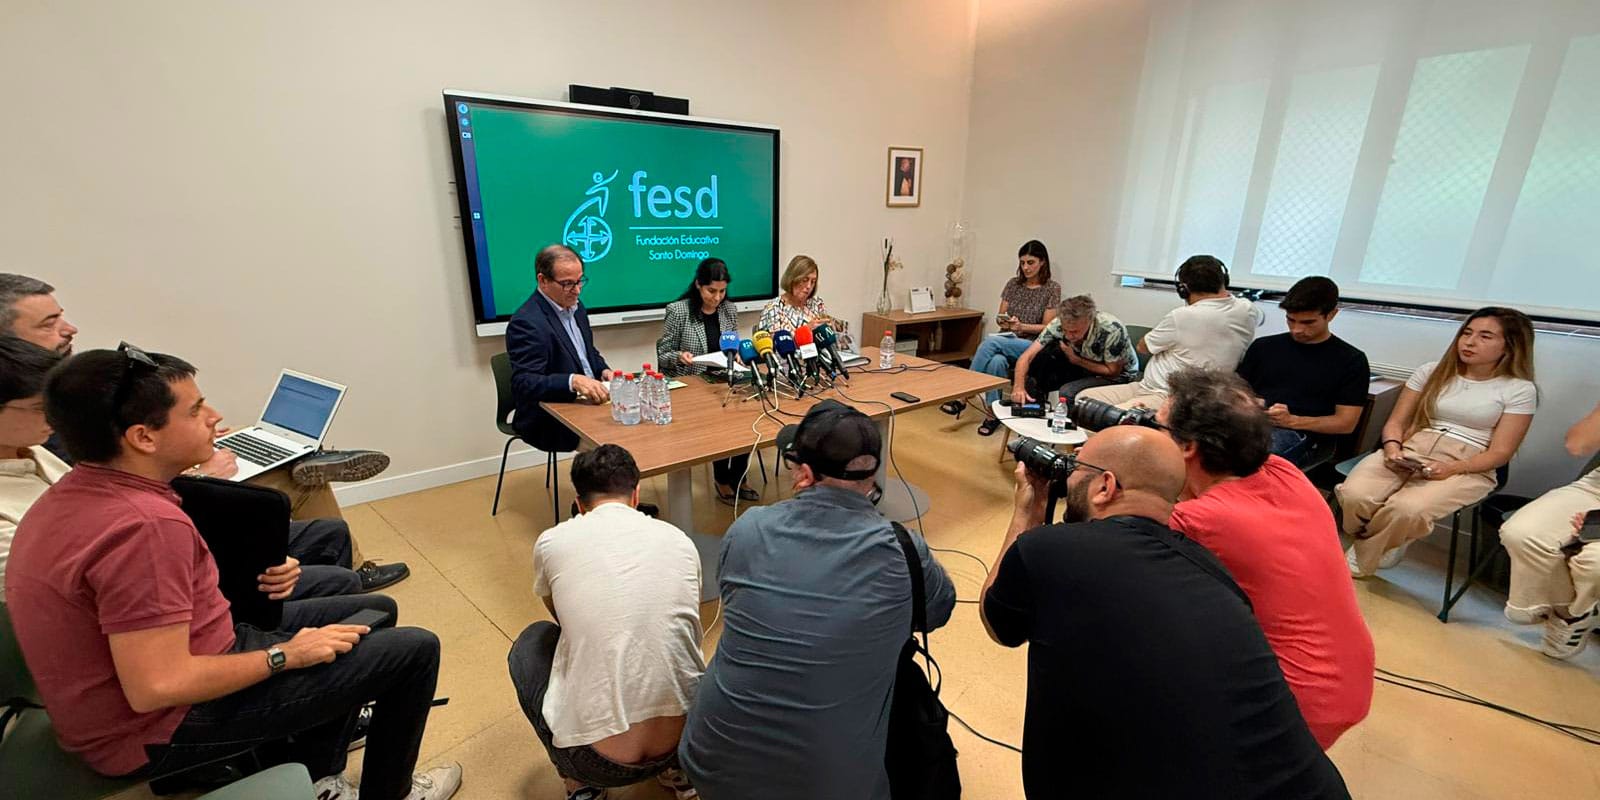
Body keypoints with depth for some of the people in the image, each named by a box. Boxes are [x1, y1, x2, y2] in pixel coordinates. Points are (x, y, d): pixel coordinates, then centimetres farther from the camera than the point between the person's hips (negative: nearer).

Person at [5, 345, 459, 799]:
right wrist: (286, 655, -18)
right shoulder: (145, 525, -31)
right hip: (163, 728, -9)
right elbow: (157, 687, -31)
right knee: (413, 650, -7)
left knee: (375, 612, 16)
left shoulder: (73, 495, 1)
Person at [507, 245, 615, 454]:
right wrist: (573, 381, -37)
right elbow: (523, 384, -23)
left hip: (588, 402, 8)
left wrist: (603, 370, 1)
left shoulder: (574, 306, 9)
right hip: (550, 423, -8)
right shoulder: (527, 322, -17)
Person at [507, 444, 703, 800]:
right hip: (686, 739, 3)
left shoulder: (553, 541, -2)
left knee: (532, 644, 23)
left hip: (596, 759, -2)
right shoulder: (680, 540, 3)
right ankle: (678, 768, 23)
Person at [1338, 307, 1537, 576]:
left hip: (1467, 468, -2)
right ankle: (1378, 550, 0)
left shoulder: (1520, 390, 6)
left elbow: (1500, 452, 0)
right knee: (1355, 496, -31)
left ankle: (1356, 565, -9)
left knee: (1407, 510, -36)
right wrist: (1393, 448, -12)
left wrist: (1451, 469, -19)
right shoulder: (1431, 371, 14)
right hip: (1409, 451, 2)